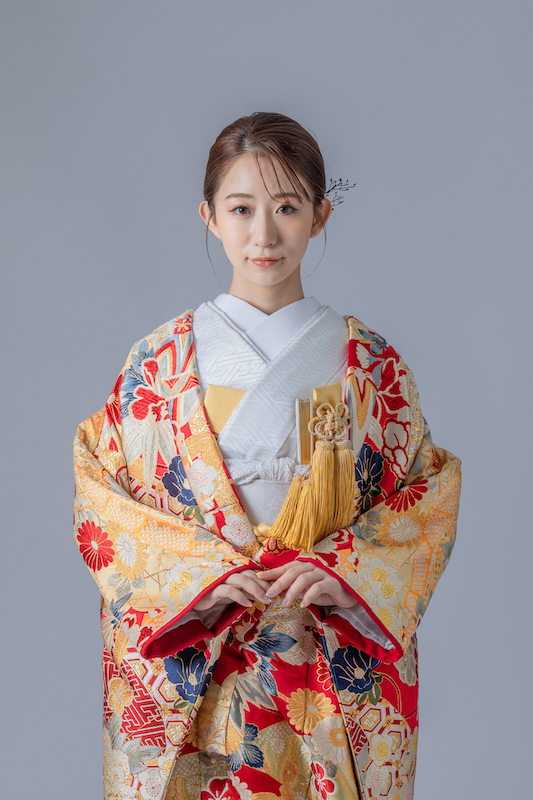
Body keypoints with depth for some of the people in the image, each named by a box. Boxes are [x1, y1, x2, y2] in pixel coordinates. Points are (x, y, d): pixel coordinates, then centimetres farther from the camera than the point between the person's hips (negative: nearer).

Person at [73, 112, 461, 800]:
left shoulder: (368, 362, 1)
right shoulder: (162, 359, -1)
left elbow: (432, 489, 2)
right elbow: (97, 491, -1)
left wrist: (343, 571, -14)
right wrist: (198, 572, -15)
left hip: (340, 668, 1)